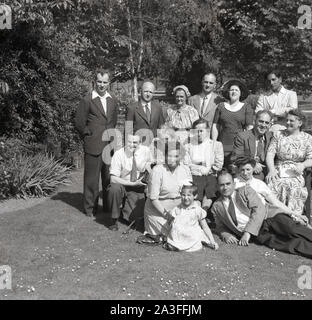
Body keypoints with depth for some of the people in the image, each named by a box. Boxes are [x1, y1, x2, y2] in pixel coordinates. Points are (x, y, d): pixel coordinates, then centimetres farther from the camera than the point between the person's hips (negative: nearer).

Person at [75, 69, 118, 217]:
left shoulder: (113, 101, 13)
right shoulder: (87, 100, -4)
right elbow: (79, 123, -2)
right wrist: (89, 135, -2)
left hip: (110, 145, 5)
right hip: (93, 146, -5)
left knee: (110, 177, 10)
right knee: (91, 178, 1)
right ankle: (90, 208, 12)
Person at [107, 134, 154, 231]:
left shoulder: (145, 150, -9)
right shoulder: (118, 154, -18)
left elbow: (152, 163, 13)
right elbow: (113, 178, -22)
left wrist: (148, 164, -11)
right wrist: (133, 183, -27)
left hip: (138, 188, 2)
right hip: (122, 185, -2)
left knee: (135, 217, -11)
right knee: (114, 188, -37)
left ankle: (125, 207, 27)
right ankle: (114, 219, -13)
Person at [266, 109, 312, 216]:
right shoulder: (278, 135, 12)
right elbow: (270, 153, 3)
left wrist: (303, 165, -19)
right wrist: (271, 169, -15)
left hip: (296, 173, -1)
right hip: (278, 171, 1)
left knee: (292, 187, -34)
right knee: (272, 184, -32)